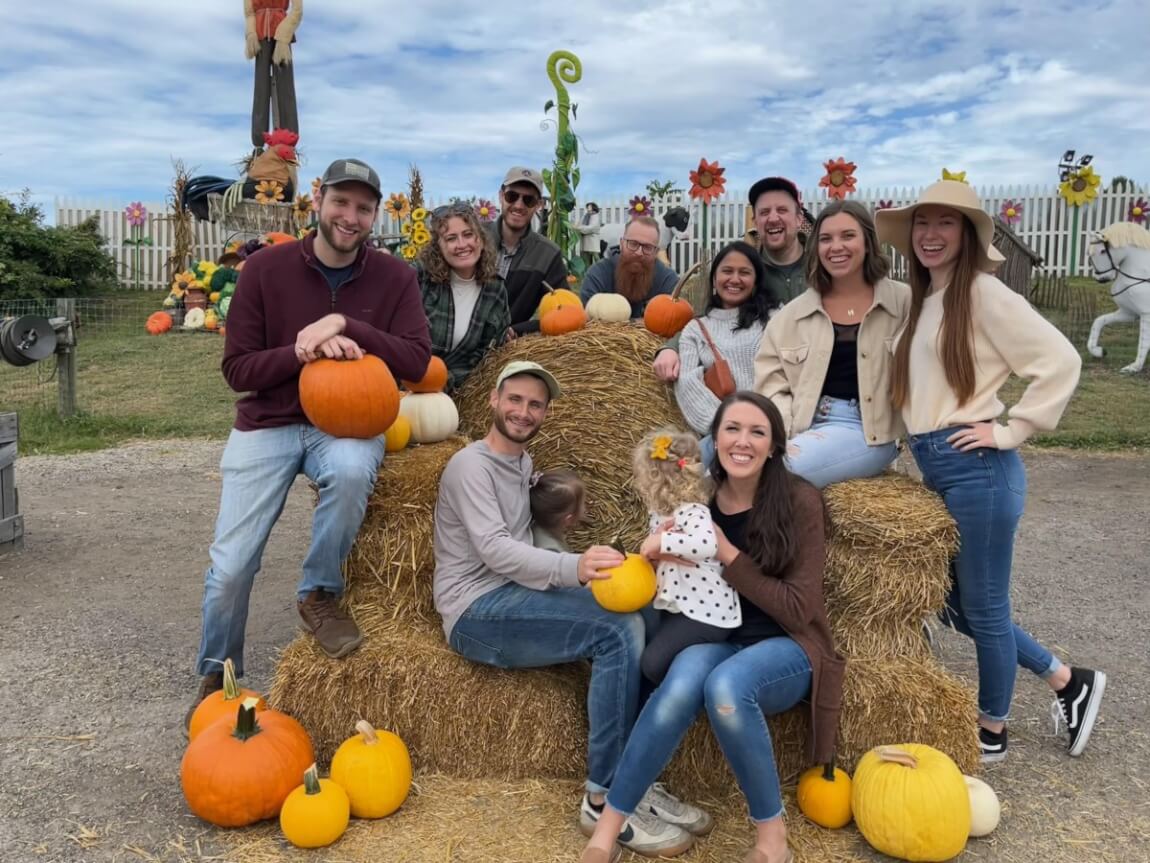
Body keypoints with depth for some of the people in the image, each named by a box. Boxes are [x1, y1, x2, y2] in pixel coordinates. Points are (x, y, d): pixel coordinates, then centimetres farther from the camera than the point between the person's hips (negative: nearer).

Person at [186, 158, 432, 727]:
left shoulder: (394, 278, -1)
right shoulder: (265, 268, -4)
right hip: (268, 425, 0)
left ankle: (320, 594, -10)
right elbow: (237, 370, -5)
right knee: (230, 567, -6)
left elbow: (416, 361, -11)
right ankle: (216, 677, 25)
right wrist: (302, 351, -23)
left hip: (348, 424, 0)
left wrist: (344, 325, -22)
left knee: (351, 470, -37)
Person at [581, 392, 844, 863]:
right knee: (688, 669, -34)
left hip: (784, 651, -2)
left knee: (726, 684, -36)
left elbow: (797, 609, -12)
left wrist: (727, 554, -19)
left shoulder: (799, 501, -10)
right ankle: (608, 824, -23)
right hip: (718, 643, 2)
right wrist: (655, 555, -14)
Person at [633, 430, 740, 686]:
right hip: (679, 606, 9)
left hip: (705, 614, -9)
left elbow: (707, 546, -41)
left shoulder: (693, 512, -20)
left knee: (653, 663, -14)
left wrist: (662, 540, -32)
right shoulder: (663, 511, 9)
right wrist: (659, 540, -10)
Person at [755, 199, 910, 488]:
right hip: (802, 424, 3)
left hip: (865, 429, -2)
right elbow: (771, 383, 8)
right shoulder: (791, 314, 13)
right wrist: (780, 435, -9)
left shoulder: (903, 302, 7)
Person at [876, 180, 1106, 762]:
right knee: (954, 605, 18)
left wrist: (1009, 431, -13)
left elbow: (1061, 362, -15)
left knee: (983, 609, 8)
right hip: (933, 469, 9)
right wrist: (920, 450, 9)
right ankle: (1068, 682, 36)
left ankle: (992, 734, 29)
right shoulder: (922, 300, 14)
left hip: (976, 467, -9)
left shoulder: (983, 293, -10)